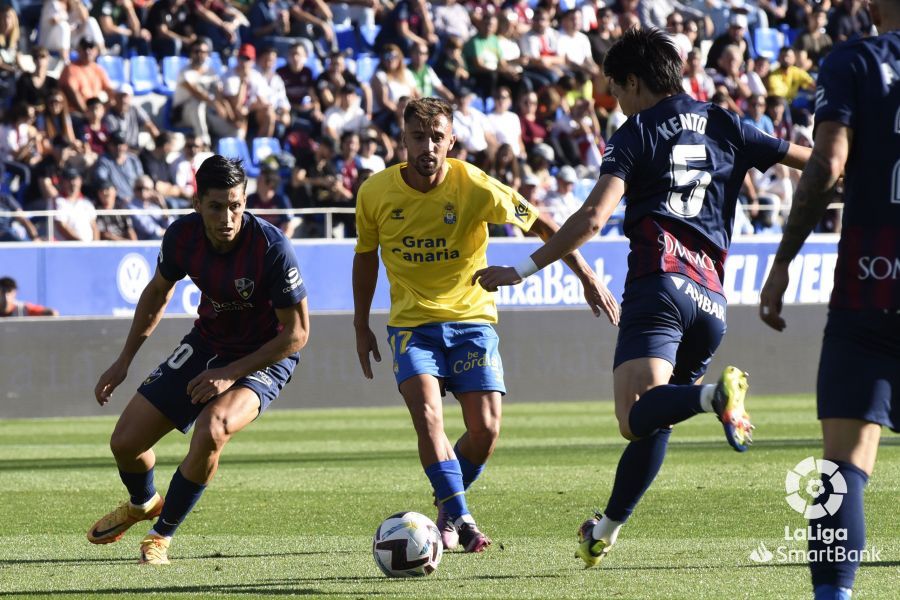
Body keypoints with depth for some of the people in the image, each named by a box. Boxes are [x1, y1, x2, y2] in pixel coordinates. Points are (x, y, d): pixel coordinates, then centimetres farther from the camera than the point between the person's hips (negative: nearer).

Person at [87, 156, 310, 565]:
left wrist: (230, 373, -24)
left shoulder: (271, 247, -31)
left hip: (265, 358, -5)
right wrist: (125, 360, 7)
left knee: (211, 431, -33)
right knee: (125, 442, 2)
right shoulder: (182, 235, -16)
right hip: (207, 343, 5)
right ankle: (143, 503, 40)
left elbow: (296, 332, -21)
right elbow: (158, 292, 7)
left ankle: (162, 535, -9)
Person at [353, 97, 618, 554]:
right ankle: (457, 517, -18)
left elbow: (542, 225, -4)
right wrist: (362, 327, 14)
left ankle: (447, 510, 17)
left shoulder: (474, 186, -13)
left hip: (471, 318, 0)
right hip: (412, 323, 0)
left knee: (485, 430, -9)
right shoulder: (376, 192, -6)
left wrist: (587, 277, -9)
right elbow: (366, 255, 11)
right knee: (427, 415, -23)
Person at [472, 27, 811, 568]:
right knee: (654, 421, 21)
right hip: (711, 298, 6)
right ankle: (607, 529, 27)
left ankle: (716, 395, -48)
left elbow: (593, 219, -8)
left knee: (637, 417, -21)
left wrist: (523, 272, -5)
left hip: (659, 284, -6)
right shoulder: (724, 127, 18)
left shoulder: (637, 134, 4)